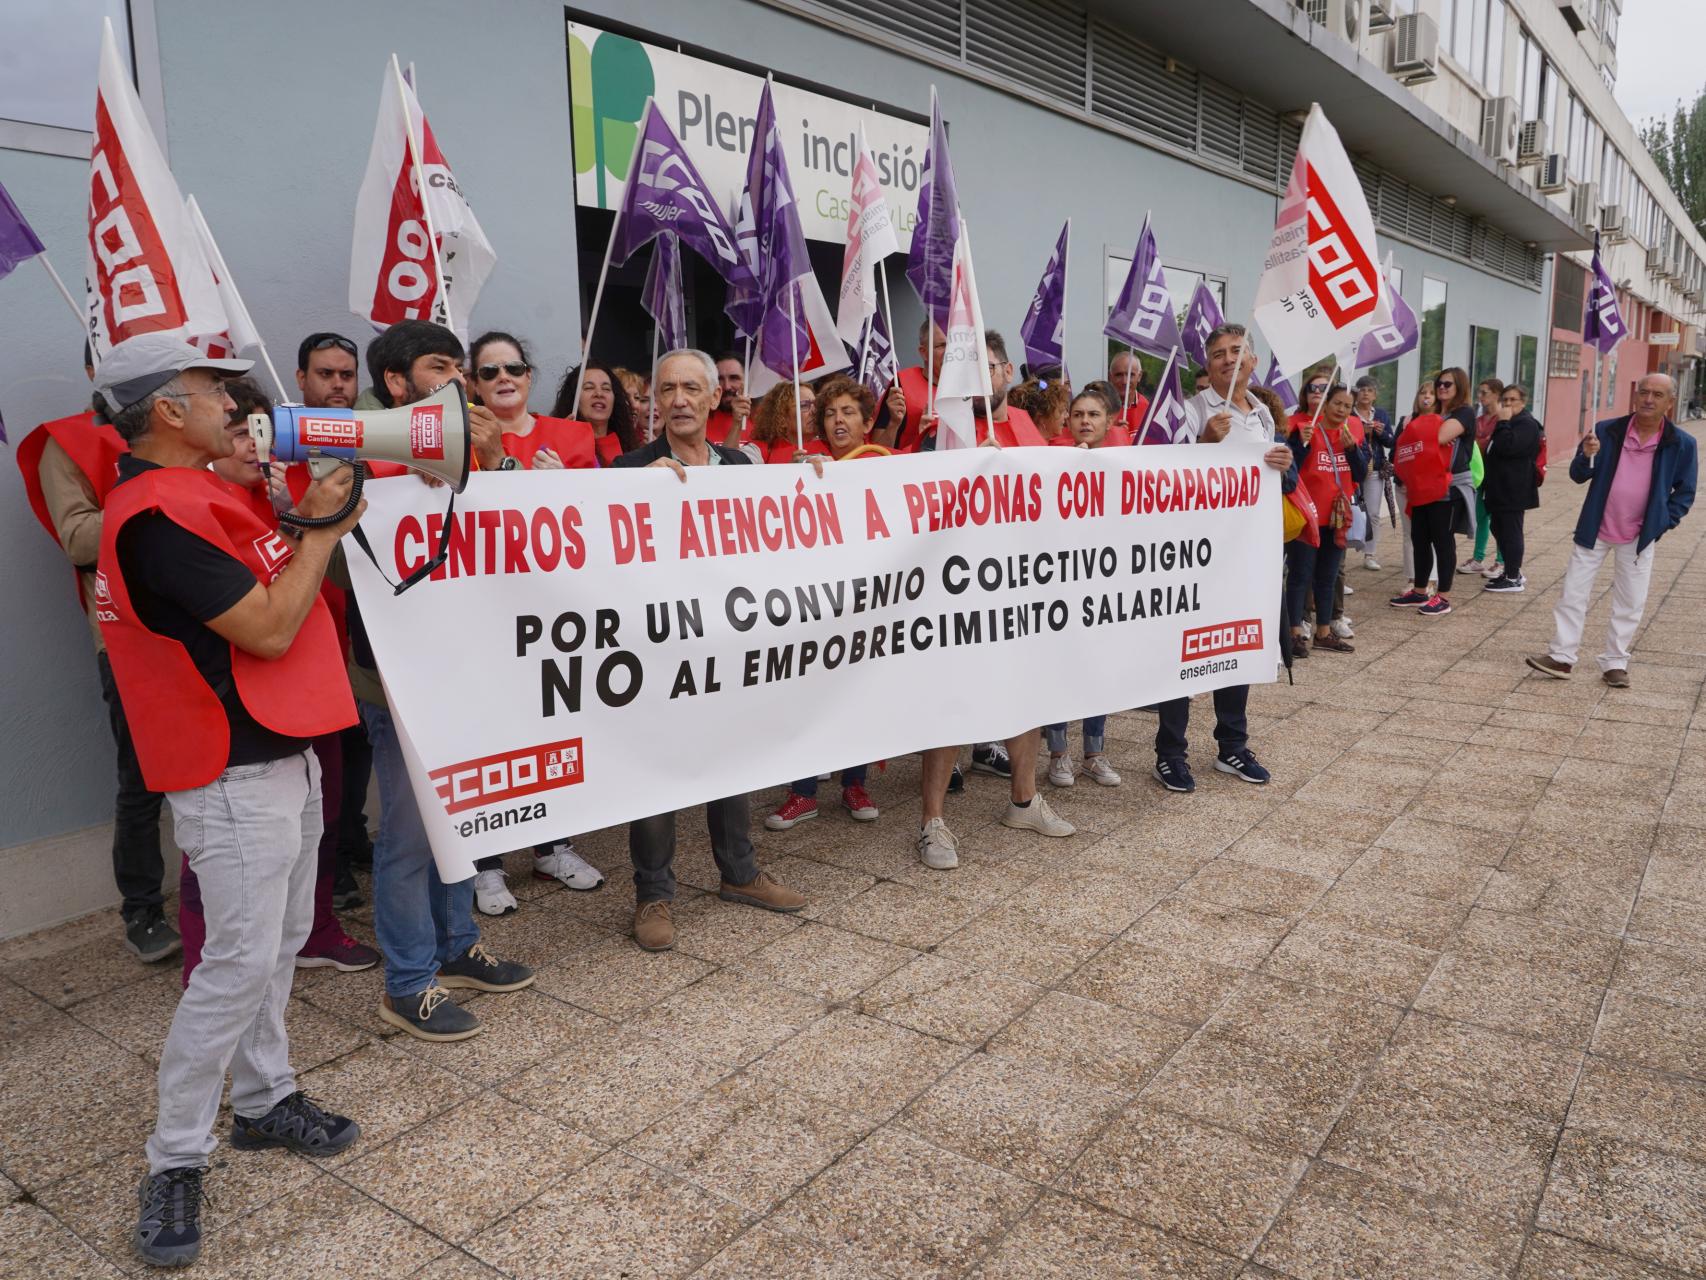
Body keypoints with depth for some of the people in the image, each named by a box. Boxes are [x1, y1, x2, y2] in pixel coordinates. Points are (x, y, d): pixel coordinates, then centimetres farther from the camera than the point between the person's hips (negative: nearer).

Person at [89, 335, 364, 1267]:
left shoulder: (195, 492, 13)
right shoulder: (158, 514, -20)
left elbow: (276, 589, 14)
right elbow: (268, 629, -23)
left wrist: (321, 519, 2)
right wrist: (321, 528, -12)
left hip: (282, 753, 10)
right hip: (233, 775, -10)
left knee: (281, 940, 17)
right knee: (240, 960, -5)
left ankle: (264, 1100, 31)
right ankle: (175, 1162, 10)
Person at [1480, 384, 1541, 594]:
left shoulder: (1527, 424, -11)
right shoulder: (1509, 423, 21)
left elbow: (1507, 447, -26)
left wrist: (1503, 422, -18)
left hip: (1513, 490, -10)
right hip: (1500, 488, 10)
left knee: (1510, 532, -8)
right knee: (1499, 529, 14)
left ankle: (1514, 578, -4)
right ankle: (1512, 571, 22)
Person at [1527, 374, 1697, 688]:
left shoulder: (1681, 444, -6)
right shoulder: (1607, 431, -6)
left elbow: (1684, 492, 4)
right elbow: (1578, 476, -3)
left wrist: (1663, 523, -7)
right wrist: (1587, 455, -23)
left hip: (1639, 537, 0)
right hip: (1595, 530, 0)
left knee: (1629, 603, 7)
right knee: (1573, 594, 1)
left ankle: (1615, 663, 19)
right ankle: (1562, 657, 9)